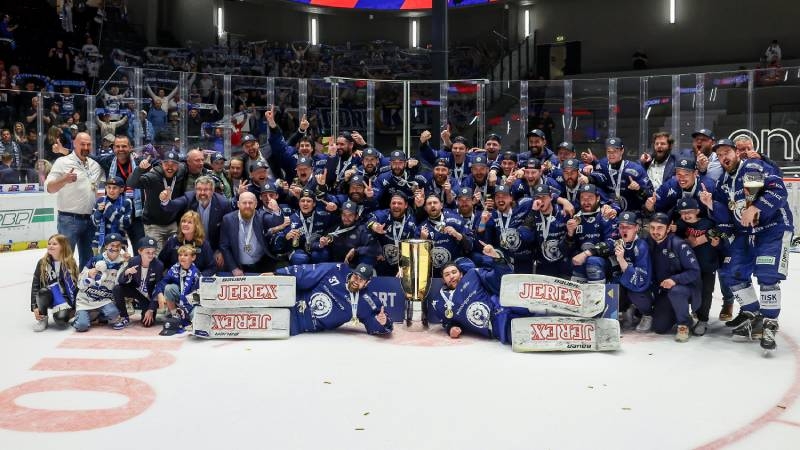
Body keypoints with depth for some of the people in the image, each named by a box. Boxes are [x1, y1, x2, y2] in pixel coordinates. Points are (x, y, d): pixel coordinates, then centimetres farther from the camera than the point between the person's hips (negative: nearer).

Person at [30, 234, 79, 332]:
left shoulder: (70, 264, -8)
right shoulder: (42, 263, -6)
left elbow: (75, 285, -4)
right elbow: (35, 285, -6)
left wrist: (75, 307, -8)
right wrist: (34, 307, -15)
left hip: (65, 297, -2)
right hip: (49, 298, 2)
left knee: (61, 319, -29)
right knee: (44, 291, -33)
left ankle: (67, 310, 8)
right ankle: (42, 318, -10)